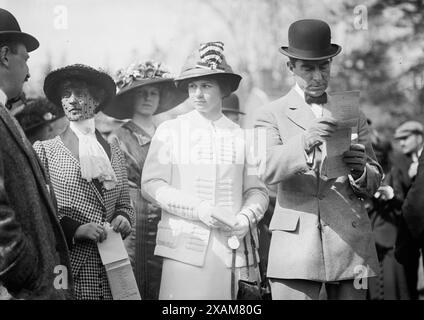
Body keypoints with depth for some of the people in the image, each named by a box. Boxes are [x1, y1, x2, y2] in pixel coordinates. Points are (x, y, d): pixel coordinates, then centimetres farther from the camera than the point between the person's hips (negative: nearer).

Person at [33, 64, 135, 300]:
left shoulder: (115, 153, 12)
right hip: (67, 265, -3)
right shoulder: (45, 150, 2)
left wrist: (123, 218, -3)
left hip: (111, 266, 3)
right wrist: (76, 230, -15)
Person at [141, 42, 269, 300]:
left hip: (233, 247, 2)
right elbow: (152, 183, -1)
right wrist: (197, 209, -13)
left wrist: (246, 217, -12)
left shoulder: (242, 136, 9)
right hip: (186, 247, -1)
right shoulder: (169, 131, 6)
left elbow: (257, 190, 9)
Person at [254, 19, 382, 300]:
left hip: (351, 245, 3)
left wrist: (361, 171, -11)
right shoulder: (272, 115, 7)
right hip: (296, 244, -2)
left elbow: (373, 183, 13)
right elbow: (266, 170, -10)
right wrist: (304, 142, -28)